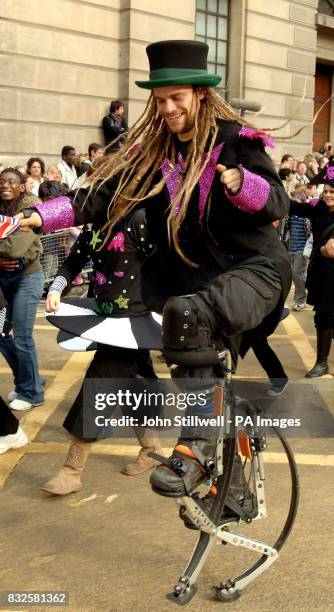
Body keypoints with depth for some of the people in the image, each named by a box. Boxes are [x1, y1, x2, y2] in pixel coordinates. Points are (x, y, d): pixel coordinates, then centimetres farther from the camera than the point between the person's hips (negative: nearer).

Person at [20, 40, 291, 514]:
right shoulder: (152, 149, 6)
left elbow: (279, 203, -15)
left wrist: (241, 183, -36)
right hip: (190, 271, 8)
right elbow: (102, 197, 0)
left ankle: (197, 444, -27)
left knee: (188, 312, -33)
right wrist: (41, 217, -12)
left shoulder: (236, 140, -7)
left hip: (252, 269, -8)